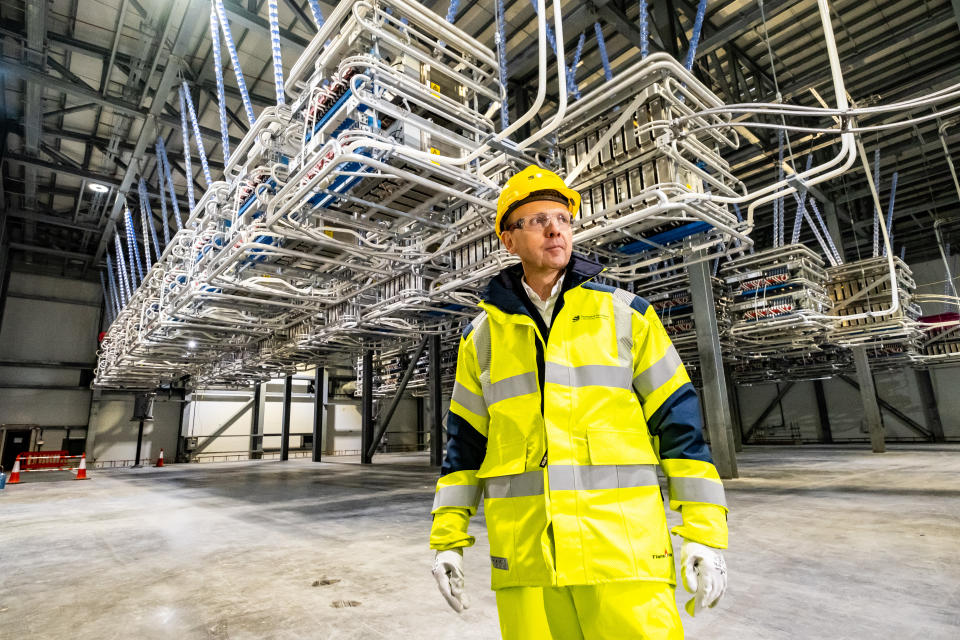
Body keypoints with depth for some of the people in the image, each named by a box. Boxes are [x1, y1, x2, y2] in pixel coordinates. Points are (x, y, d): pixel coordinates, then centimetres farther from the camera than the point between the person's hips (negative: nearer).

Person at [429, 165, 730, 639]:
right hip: (524, 553, 2)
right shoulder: (482, 335, 6)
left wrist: (704, 532, -2)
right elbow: (465, 440, 10)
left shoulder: (626, 314, 2)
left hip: (623, 545, -1)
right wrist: (448, 538, 9)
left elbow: (679, 419, 2)